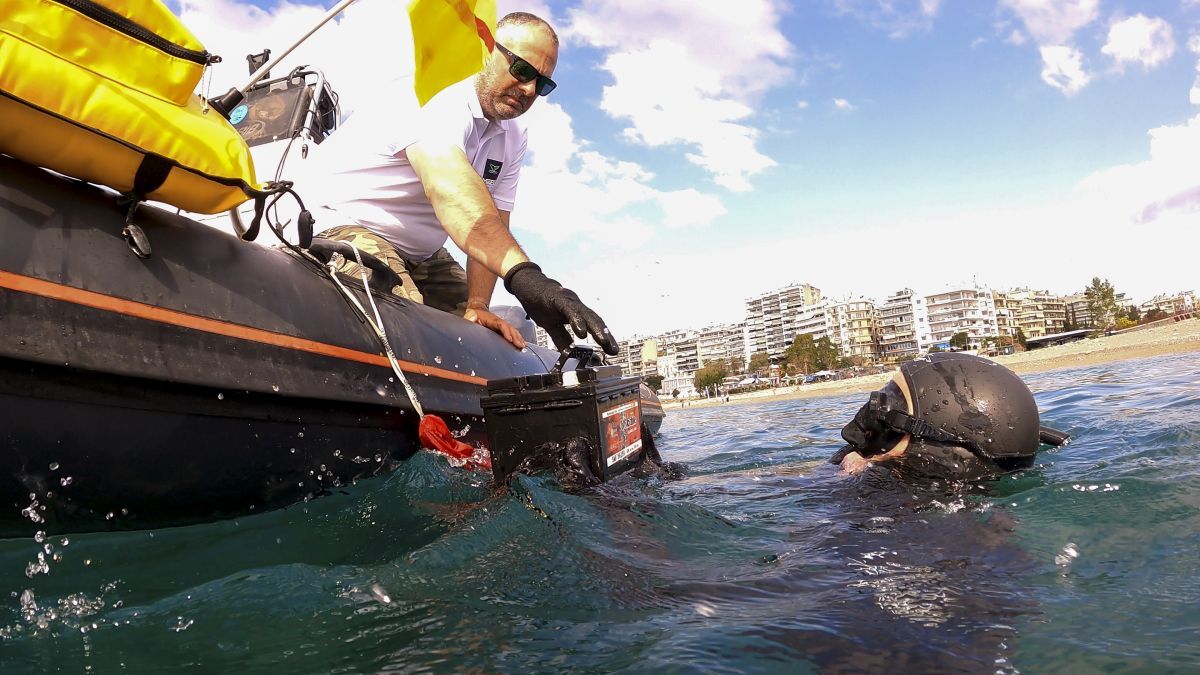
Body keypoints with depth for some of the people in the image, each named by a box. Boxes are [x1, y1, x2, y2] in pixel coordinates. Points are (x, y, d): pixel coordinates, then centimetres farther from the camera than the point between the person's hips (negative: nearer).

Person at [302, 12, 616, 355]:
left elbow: (492, 227, -5)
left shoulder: (513, 139, 3)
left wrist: (476, 306, -23)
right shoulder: (436, 96, -24)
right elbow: (449, 187, -44)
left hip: (419, 256, 8)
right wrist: (524, 274, -59)